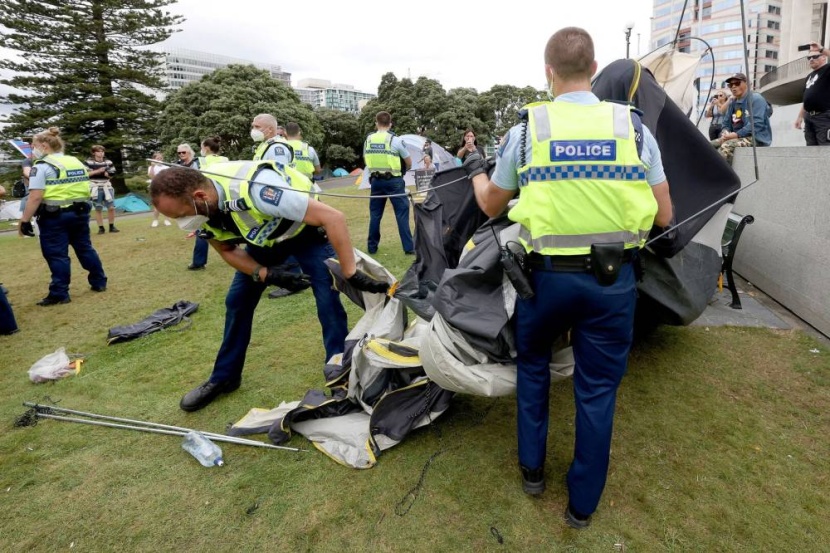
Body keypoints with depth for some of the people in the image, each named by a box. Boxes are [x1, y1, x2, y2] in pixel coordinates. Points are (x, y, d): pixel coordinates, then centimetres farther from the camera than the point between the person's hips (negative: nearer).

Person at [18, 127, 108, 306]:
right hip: (80, 212, 7)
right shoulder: (77, 162, 11)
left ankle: (59, 294, 5)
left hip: (54, 216, -6)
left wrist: (24, 221, -12)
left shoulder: (42, 166, -10)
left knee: (57, 255, 0)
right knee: (85, 248, 16)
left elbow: (35, 197, -17)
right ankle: (99, 282, 22)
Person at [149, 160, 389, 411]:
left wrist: (350, 274, -40)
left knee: (328, 302, -17)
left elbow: (334, 218, -41)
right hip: (262, 237, 6)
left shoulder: (255, 189, -42)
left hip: (307, 230, -6)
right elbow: (226, 249, -3)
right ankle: (224, 378, 24)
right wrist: (267, 274, -20)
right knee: (237, 302, 5)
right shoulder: (204, 207, -20)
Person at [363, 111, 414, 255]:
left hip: (376, 181, 4)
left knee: (375, 214, 12)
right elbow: (409, 163, 2)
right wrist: (402, 170, 23)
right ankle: (409, 247, -2)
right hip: (394, 181, -4)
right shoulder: (395, 140, -7)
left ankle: (372, 247, 18)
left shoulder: (368, 140, 4)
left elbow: (366, 161, 17)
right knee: (402, 213, 0)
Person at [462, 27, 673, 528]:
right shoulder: (634, 127, 1)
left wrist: (476, 170, 30)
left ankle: (532, 470, 36)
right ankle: (583, 503, 30)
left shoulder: (525, 131, -2)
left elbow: (492, 206, 10)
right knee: (598, 389, 14)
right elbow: (663, 216, 4)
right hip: (615, 278, 1)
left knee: (532, 365, 24)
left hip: (548, 275, -1)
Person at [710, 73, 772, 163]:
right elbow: (726, 123, 15)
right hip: (738, 137, 8)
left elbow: (756, 124, -17)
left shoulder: (756, 99, -6)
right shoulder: (732, 103, 16)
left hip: (756, 138, -8)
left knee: (726, 146, -35)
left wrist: (736, 134, -23)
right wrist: (725, 134, -8)